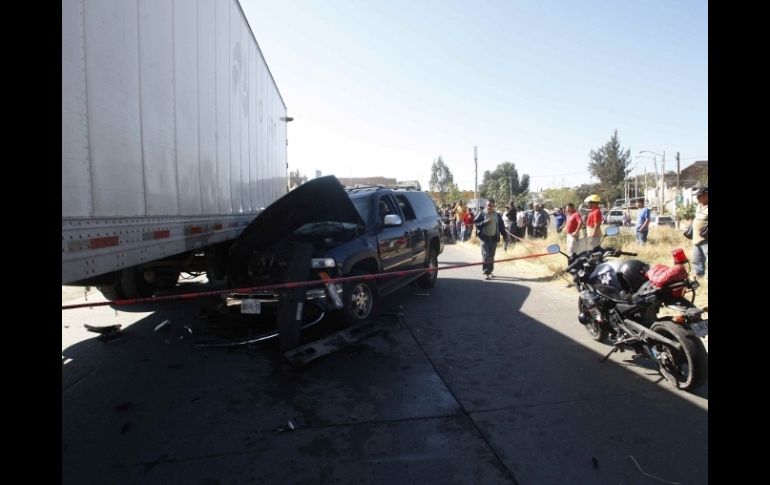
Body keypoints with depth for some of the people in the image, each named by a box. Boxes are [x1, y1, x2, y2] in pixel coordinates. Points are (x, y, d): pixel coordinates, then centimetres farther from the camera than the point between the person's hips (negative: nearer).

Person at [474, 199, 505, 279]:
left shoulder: (497, 215, 6)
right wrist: (485, 222, -19)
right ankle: (486, 272, -5)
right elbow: (476, 224, -5)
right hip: (484, 237, -3)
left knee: (491, 256, 9)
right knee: (486, 255, -9)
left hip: (494, 238, 3)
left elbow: (501, 227, 8)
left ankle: (490, 271, 21)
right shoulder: (482, 214, -1)